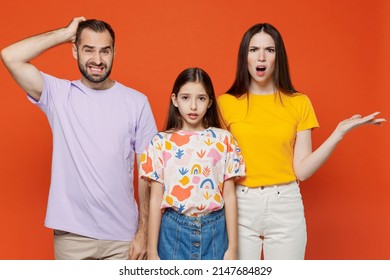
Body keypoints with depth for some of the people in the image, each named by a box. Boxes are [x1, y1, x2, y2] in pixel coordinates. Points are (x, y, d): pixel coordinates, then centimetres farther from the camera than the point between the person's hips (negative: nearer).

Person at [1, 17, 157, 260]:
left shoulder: (137, 102, -2)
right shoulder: (59, 94, -1)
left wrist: (143, 231, -3)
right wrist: (66, 33, -7)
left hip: (123, 234, 0)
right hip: (71, 234, 1)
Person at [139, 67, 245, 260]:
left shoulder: (223, 140, 0)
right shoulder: (161, 143, -2)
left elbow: (229, 196, 1)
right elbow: (155, 199, -1)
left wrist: (232, 247, 0)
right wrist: (152, 251, -1)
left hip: (214, 231, 1)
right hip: (174, 231, 0)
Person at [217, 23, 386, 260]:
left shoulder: (299, 103, 0)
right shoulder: (226, 103, -1)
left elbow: (302, 170, -3)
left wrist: (340, 132, -12)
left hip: (285, 207, 0)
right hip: (240, 207, 0)